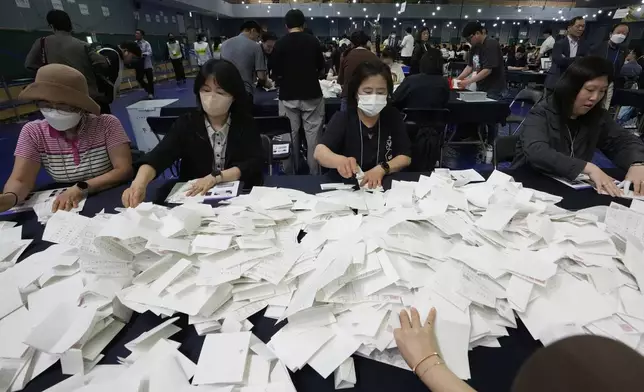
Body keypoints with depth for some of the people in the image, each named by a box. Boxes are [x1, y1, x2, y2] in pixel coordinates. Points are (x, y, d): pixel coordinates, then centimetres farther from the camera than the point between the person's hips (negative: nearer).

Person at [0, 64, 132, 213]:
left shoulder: (107, 124, -11)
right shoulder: (33, 132, -3)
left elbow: (124, 170, -18)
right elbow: (20, 180, -7)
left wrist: (81, 188, -29)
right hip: (65, 208, 2)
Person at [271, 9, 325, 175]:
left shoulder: (280, 44, -2)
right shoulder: (313, 41, 2)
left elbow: (276, 74, -1)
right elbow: (321, 69, 12)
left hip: (288, 96, 0)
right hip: (312, 94, 1)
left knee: (291, 135, 7)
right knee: (313, 135, 4)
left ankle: (291, 173, 15)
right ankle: (314, 172, 9)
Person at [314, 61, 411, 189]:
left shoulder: (393, 116, 2)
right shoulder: (341, 119, -6)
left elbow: (405, 157, -1)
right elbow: (319, 152, -22)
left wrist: (381, 169, -21)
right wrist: (340, 161, -44)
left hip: (386, 185, 3)